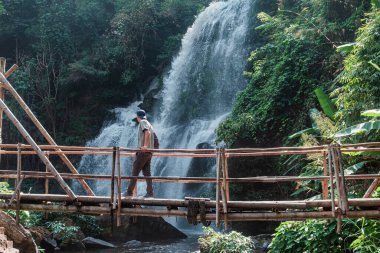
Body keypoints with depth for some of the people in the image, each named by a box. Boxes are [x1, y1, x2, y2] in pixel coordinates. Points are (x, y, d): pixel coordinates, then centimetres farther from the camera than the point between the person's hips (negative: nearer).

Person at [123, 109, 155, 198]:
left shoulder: (142, 122, -3)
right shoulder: (149, 124, 22)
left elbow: (147, 132, -20)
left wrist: (145, 145, -28)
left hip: (143, 151, -8)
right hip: (149, 152, 8)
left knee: (135, 172, -3)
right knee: (147, 173, 7)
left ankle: (129, 192, -1)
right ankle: (150, 192, 2)